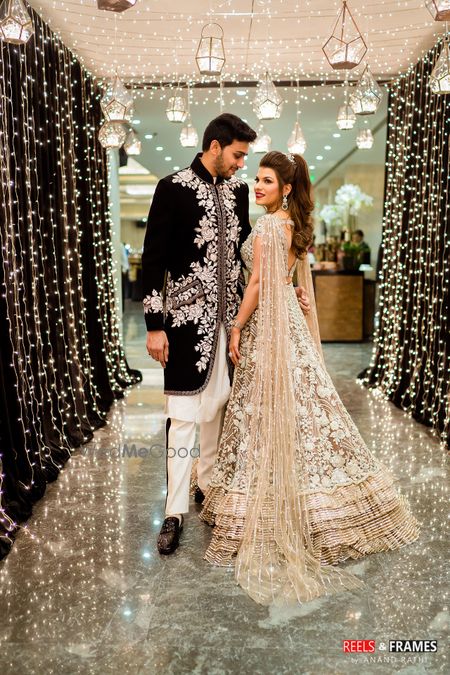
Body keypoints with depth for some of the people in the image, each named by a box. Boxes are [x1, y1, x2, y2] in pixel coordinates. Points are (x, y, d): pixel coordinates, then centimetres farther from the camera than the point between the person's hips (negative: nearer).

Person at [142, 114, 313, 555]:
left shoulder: (238, 191, 10)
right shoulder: (174, 188, -7)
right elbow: (153, 259, -9)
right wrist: (154, 326, -12)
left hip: (230, 317, 6)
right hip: (188, 318, -5)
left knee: (219, 407, 14)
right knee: (184, 414, -2)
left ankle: (208, 483, 33)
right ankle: (175, 511, 10)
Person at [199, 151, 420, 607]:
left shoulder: (267, 226, -15)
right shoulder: (296, 224, 12)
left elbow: (258, 285, -18)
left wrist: (237, 329, -10)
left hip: (266, 326, -9)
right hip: (290, 321, 9)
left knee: (266, 416, -2)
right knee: (301, 409, 14)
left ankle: (270, 518, 9)